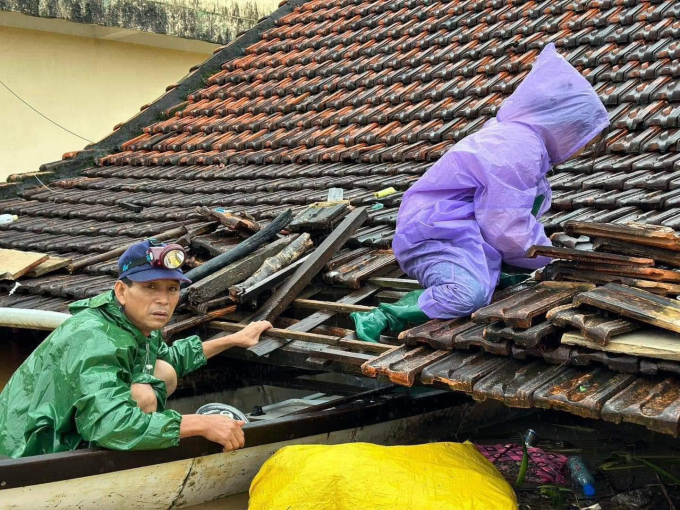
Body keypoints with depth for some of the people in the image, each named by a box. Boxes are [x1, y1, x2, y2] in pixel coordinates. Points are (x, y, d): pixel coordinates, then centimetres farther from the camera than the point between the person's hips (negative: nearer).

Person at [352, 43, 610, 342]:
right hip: (433, 233, -11)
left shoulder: (514, 134, 15)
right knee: (471, 295, -35)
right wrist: (548, 259, -2)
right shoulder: (519, 151, -18)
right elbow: (508, 229, -18)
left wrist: (544, 250, 13)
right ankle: (380, 319, -21)